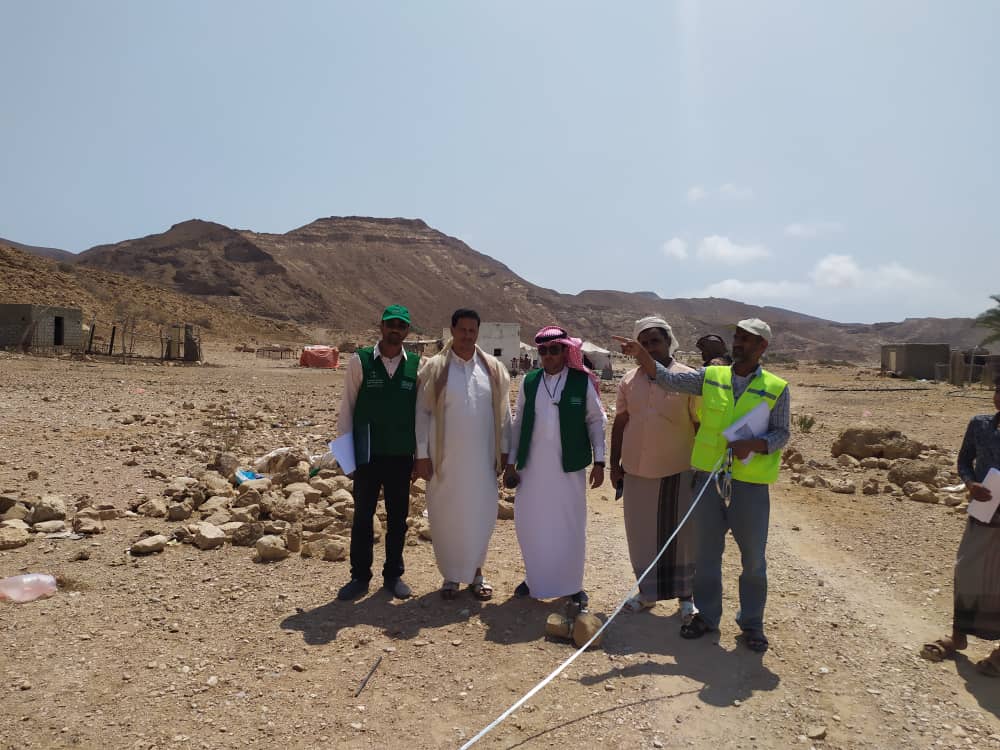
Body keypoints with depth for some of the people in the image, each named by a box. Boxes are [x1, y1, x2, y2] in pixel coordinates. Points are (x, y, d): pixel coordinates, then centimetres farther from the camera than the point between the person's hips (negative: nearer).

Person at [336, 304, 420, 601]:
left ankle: (393, 574, 26)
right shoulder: (360, 361, -3)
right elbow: (347, 407, 0)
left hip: (401, 455, 2)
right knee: (363, 516, 7)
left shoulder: (417, 365, 1)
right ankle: (360, 576, 21)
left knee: (398, 517, 11)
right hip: (367, 454, -1)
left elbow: (422, 411, 5)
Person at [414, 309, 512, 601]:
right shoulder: (434, 368, -3)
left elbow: (503, 412, 7)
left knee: (481, 514, 7)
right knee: (447, 516, 7)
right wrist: (422, 454, -5)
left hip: (481, 458, 2)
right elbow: (422, 413, -1)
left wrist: (504, 450, 4)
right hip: (445, 458, -1)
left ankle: (475, 571, 26)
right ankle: (451, 574, 24)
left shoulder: (493, 368, 3)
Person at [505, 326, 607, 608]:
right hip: (532, 467, 3)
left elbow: (596, 421, 0)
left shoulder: (582, 381, -4)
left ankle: (572, 585, 24)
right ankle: (535, 579, 30)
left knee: (570, 527, 6)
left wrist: (599, 461, -5)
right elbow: (519, 423, 8)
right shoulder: (529, 381, 4)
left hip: (568, 467, -3)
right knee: (529, 525, 10)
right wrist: (511, 462, 6)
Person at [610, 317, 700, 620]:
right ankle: (647, 591, 29)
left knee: (681, 535, 7)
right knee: (641, 533, 12)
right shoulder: (630, 380, 5)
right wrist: (614, 463, 8)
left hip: (678, 471, -3)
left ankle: (686, 595, 24)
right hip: (636, 470, 3)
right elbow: (620, 423, 9)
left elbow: (702, 425, -3)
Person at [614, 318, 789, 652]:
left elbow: (781, 433, -2)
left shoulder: (776, 388, -2)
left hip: (750, 483, -2)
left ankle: (751, 622, 27)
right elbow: (668, 379, -3)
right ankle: (707, 615, 29)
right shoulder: (711, 377, 4)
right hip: (708, 476, 2)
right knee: (706, 552, 12)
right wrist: (640, 353, -17)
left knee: (753, 557, 8)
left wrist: (753, 445, -21)